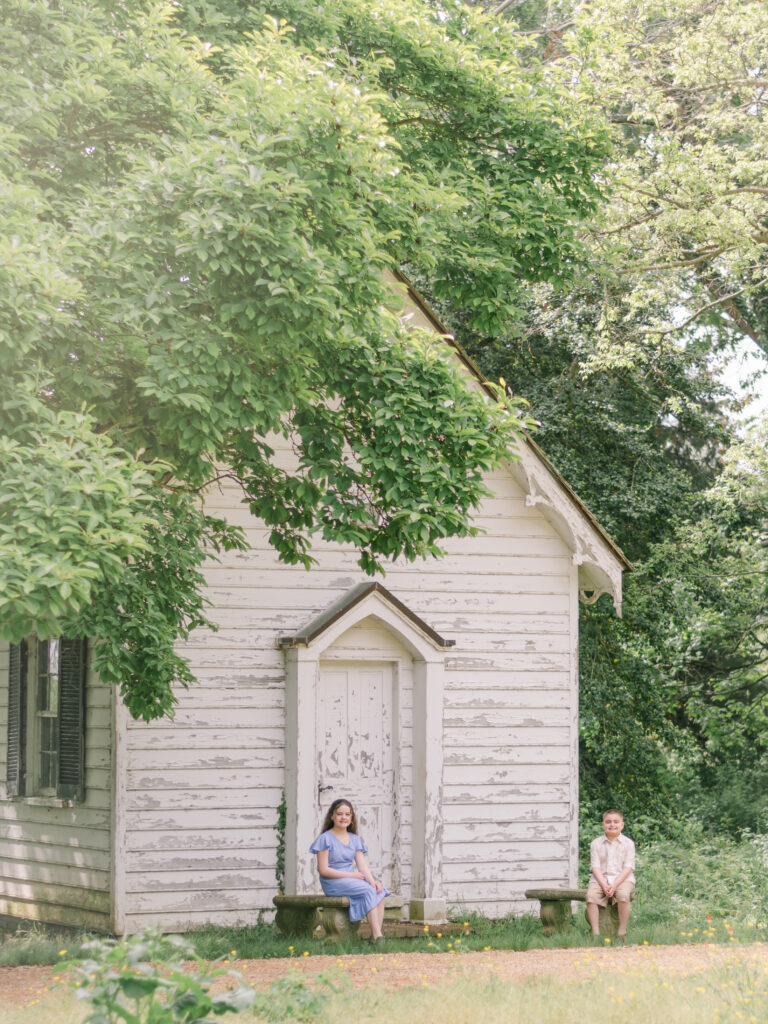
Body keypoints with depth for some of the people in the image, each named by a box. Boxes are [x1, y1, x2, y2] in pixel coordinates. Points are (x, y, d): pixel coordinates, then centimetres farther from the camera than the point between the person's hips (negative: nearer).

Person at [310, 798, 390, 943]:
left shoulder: (355, 839, 14)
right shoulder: (325, 839, -5)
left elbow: (362, 865, 6)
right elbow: (323, 870, -11)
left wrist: (372, 881, -15)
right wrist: (350, 875, -15)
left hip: (351, 880, 6)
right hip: (332, 883, -6)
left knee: (379, 890, -21)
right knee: (368, 890, -28)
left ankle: (376, 935, -27)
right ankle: (376, 935, -32)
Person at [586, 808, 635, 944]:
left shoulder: (628, 843, 3)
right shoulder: (596, 844, 6)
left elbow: (628, 867, -4)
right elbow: (595, 867, -1)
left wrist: (614, 885, -17)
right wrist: (604, 885, -17)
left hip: (622, 878, -2)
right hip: (600, 879, 2)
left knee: (623, 895, -34)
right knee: (591, 895, -28)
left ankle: (622, 933, -23)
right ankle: (595, 933, -25)